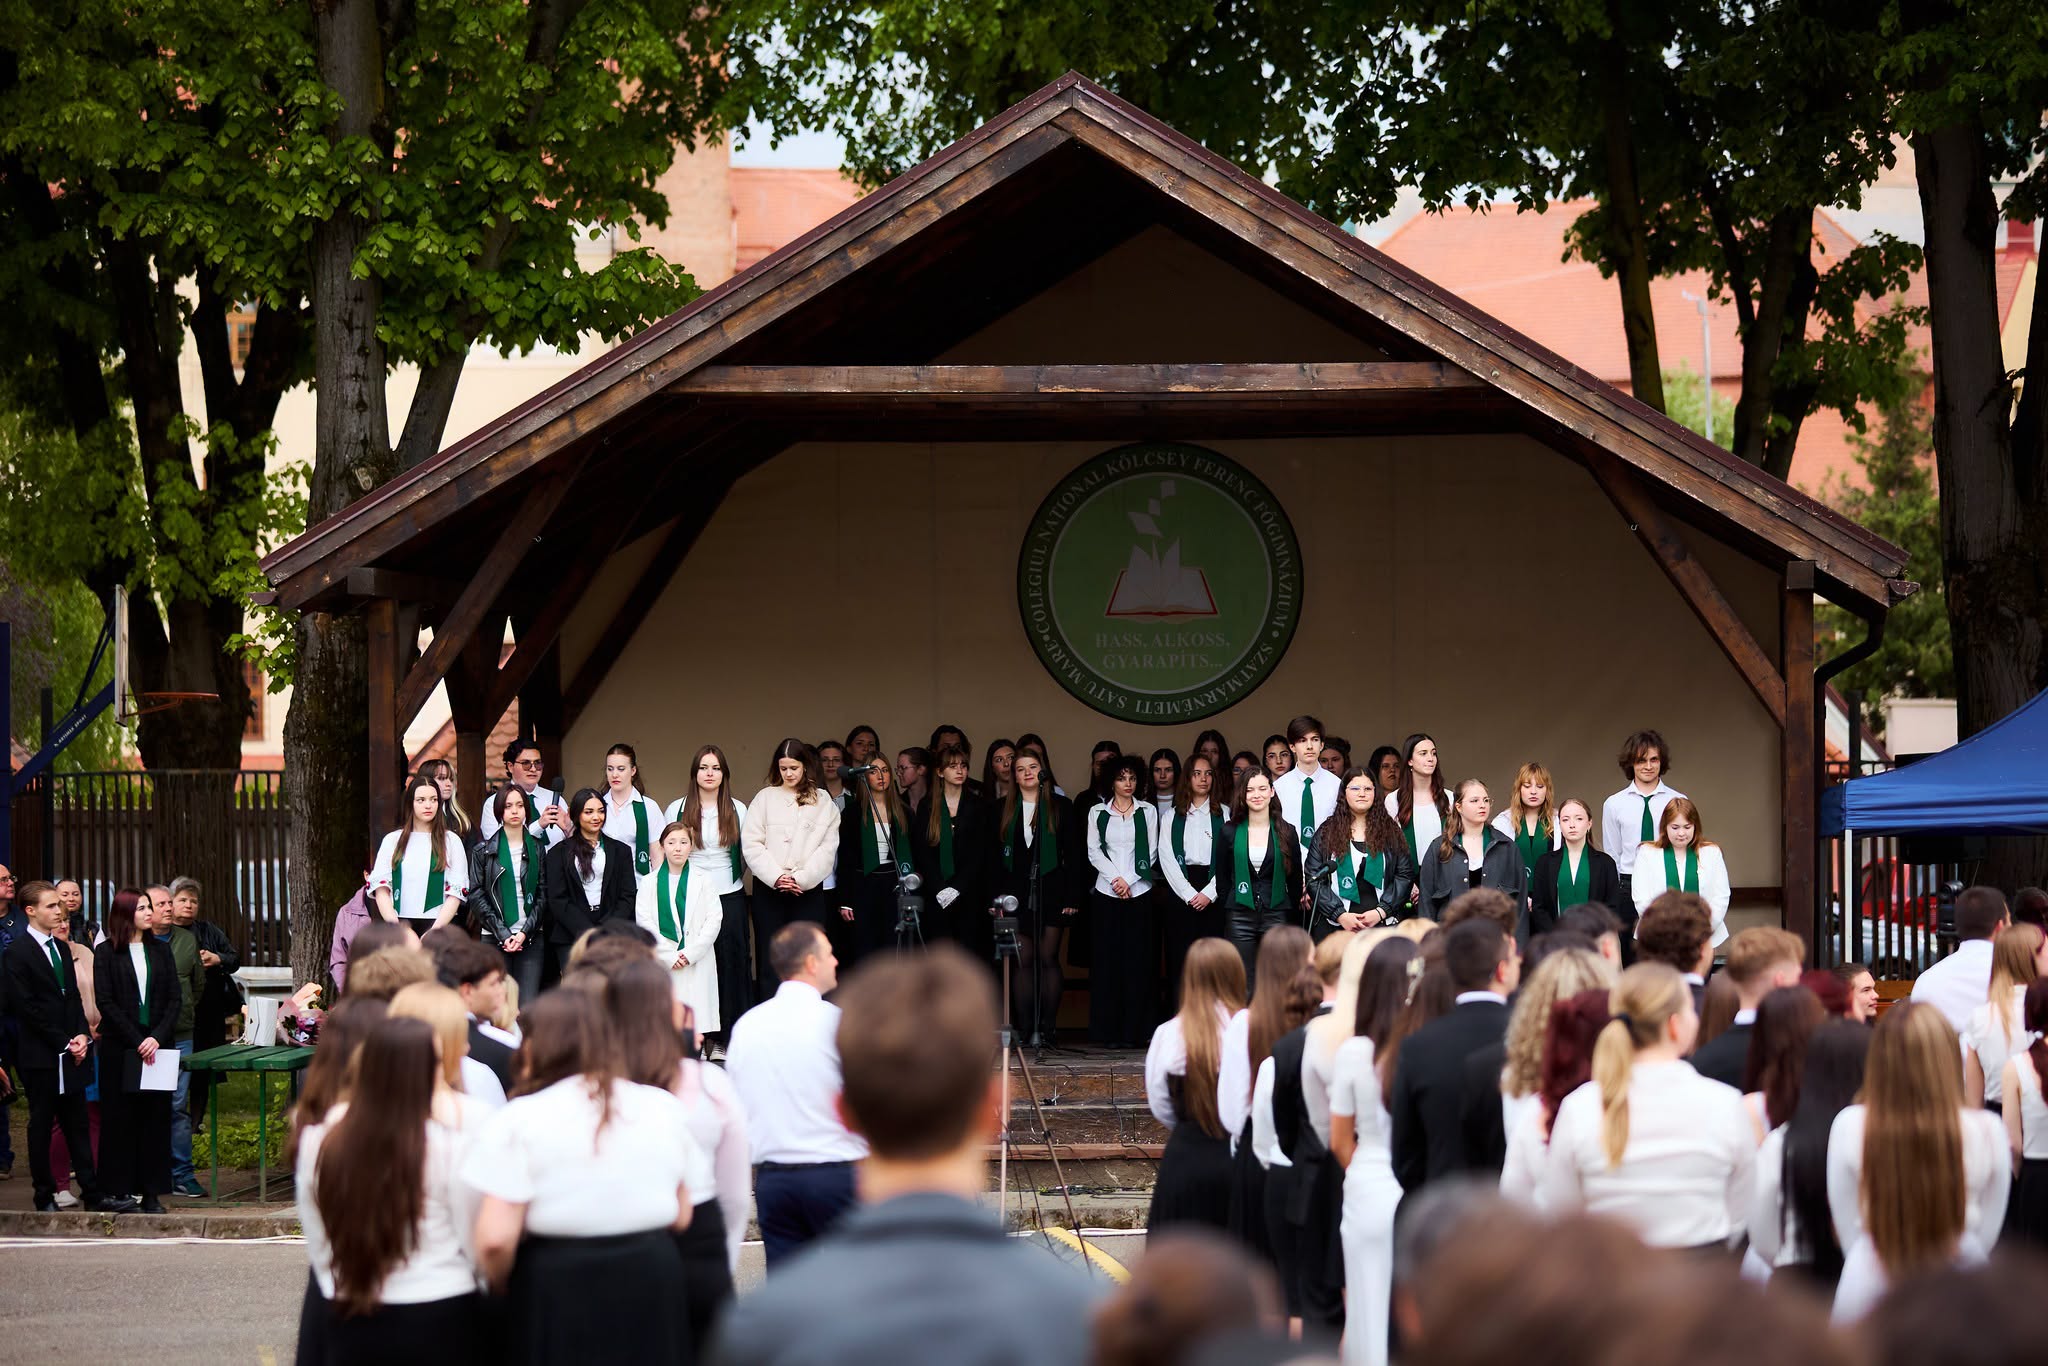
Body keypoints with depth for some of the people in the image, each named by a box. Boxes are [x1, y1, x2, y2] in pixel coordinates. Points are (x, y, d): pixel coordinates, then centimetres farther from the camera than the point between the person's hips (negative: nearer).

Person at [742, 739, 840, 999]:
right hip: (769, 889, 0)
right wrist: (776, 877, -10)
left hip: (809, 890, 0)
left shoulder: (823, 803, 9)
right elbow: (751, 844, 2)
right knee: (770, 961, -2)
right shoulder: (765, 798, 9)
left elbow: (828, 848, 2)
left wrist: (801, 879, -10)